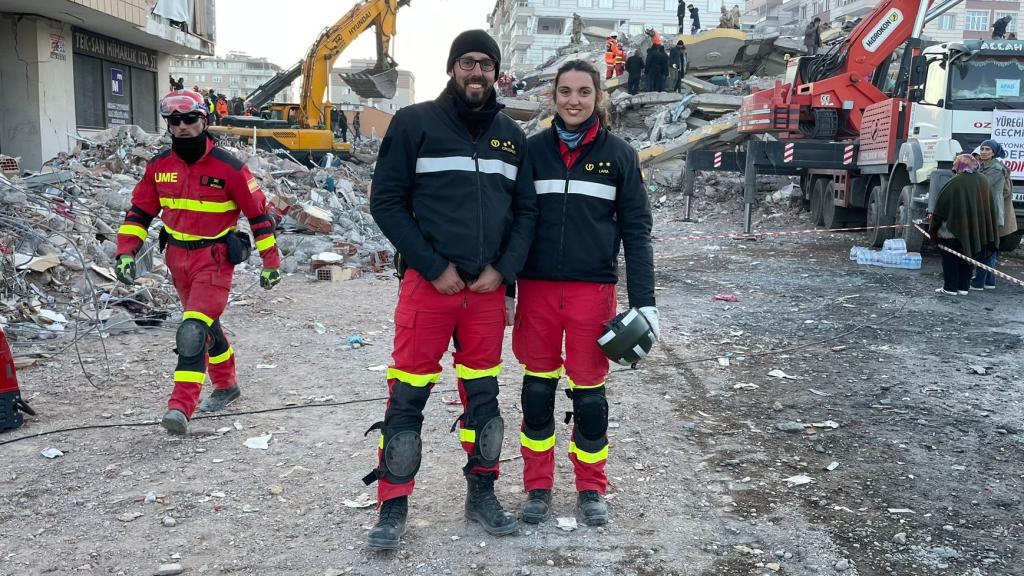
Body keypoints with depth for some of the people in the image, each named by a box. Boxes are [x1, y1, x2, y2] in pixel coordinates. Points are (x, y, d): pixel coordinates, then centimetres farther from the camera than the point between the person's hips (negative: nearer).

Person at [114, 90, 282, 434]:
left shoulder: (228, 167, -12)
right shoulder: (159, 165, 2)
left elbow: (258, 213, -6)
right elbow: (139, 212, 10)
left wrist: (271, 261, -5)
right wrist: (126, 252, -2)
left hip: (214, 260, -6)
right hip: (177, 258, 6)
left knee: (193, 332, -18)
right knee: (206, 326, 19)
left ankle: (180, 408, -17)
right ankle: (226, 386, 38)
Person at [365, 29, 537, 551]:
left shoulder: (511, 135, 11)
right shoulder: (415, 123, -1)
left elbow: (526, 209, 12)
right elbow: (386, 201, -5)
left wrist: (503, 269, -3)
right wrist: (434, 267, -11)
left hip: (488, 287, 4)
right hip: (428, 282, -3)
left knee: (483, 394, 12)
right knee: (407, 396, 1)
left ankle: (482, 493, 27)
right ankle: (393, 506, 14)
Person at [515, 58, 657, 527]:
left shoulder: (618, 154, 2)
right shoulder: (533, 150, 6)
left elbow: (636, 230, 2)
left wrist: (643, 301, -5)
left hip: (593, 290, -1)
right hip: (537, 288, 1)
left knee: (589, 393, 5)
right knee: (537, 389, 8)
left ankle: (591, 488, 24)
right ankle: (538, 487, 24)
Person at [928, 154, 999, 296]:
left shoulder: (955, 182, -15)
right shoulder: (983, 181, 3)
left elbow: (941, 205, -10)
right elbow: (990, 207, 10)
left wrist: (934, 227, 0)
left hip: (952, 229, -5)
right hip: (974, 229, 5)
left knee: (951, 259, 4)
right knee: (966, 257, 15)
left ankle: (950, 287, 5)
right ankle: (963, 287, 16)